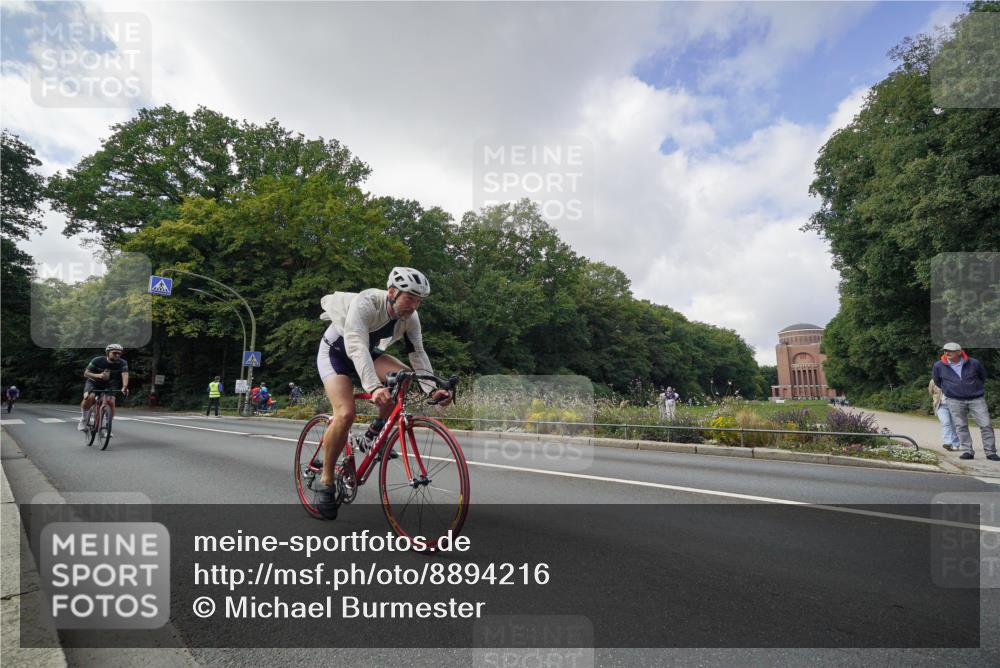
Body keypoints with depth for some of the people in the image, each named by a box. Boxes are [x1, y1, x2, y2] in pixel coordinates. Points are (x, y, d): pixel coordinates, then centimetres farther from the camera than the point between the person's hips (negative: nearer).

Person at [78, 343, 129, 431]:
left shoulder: (122, 363, -22)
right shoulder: (97, 361, -22)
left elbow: (125, 375, -37)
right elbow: (86, 373, -18)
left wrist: (124, 387, -56)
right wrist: (98, 375, -39)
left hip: (109, 385, 1)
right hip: (93, 382, -1)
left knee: (111, 402, -20)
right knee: (89, 397, -30)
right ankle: (83, 419, -3)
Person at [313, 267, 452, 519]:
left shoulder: (410, 318, -16)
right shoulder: (365, 304, -34)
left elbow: (418, 354, -17)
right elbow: (356, 347, -47)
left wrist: (432, 389, -33)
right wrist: (373, 387, -61)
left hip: (369, 352, 5)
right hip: (335, 351, -5)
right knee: (346, 413, -25)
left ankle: (376, 431, -1)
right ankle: (326, 482, -6)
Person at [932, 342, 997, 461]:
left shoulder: (974, 363, -3)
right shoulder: (939, 366, -4)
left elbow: (983, 377, 17)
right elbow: (937, 381, 15)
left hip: (976, 399, 0)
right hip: (954, 401, 0)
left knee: (986, 425, -1)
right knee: (961, 426, -2)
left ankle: (991, 452, 7)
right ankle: (967, 451, 4)